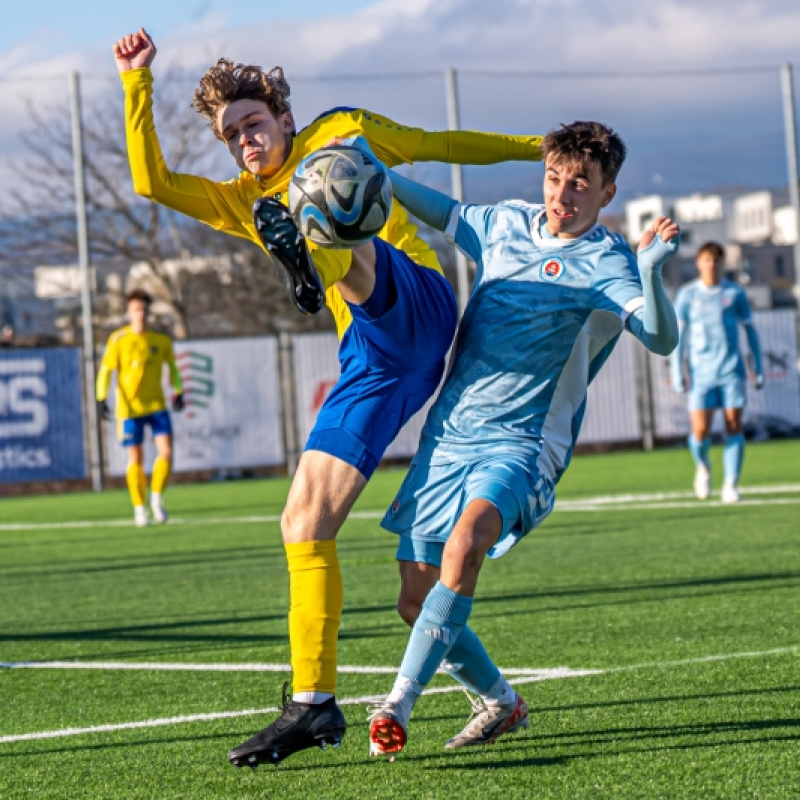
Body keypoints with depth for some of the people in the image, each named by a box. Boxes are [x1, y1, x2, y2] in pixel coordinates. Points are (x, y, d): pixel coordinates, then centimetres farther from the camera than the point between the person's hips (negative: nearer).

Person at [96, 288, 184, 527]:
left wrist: (178, 392, 15)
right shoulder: (118, 340, -6)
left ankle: (157, 497, 10)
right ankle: (139, 507, 15)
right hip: (130, 408, -2)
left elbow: (172, 366, 19)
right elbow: (105, 370, -5)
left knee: (166, 452, -10)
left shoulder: (161, 340, 2)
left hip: (157, 405, 2)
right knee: (135, 459, 2)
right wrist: (101, 398, -13)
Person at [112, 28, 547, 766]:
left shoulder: (343, 134, 15)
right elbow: (153, 181, 13)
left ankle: (306, 258, -71)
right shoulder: (245, 202, 25)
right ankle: (313, 704, 0)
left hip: (417, 309, -5)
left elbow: (440, 144, 25)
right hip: (372, 361, 5)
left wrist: (538, 147, 27)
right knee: (304, 525, -4)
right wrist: (138, 81, 7)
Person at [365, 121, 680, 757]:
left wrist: (651, 273, -44)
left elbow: (660, 339, -26)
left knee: (465, 543, -35)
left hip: (520, 442, -6)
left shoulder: (604, 263, -9)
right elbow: (442, 211, 30)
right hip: (447, 434, 6)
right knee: (417, 600, 5)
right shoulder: (506, 223, 9)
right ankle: (501, 703, 29)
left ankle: (396, 708, -32)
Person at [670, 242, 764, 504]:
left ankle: (730, 485, 1)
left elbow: (750, 329, 12)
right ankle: (702, 466, 24)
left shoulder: (735, 293, 6)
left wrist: (759, 368, 10)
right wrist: (677, 372, -1)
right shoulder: (687, 295, 4)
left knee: (734, 427, -6)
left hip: (732, 371, 1)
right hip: (701, 373, -1)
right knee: (700, 431, -8)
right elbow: (677, 334, 5)